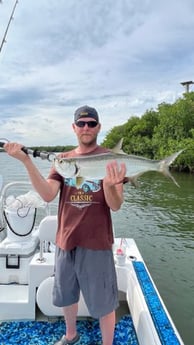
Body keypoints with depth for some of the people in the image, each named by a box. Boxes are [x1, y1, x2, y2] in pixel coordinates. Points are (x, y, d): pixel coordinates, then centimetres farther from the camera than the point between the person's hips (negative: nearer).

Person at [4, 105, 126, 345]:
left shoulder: (110, 159, -7)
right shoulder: (62, 160, 4)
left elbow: (115, 206, -12)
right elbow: (48, 195, -10)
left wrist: (109, 185, -35)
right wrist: (26, 161, -20)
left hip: (96, 243, -4)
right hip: (66, 240, 5)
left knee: (103, 303, 9)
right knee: (66, 295, 23)